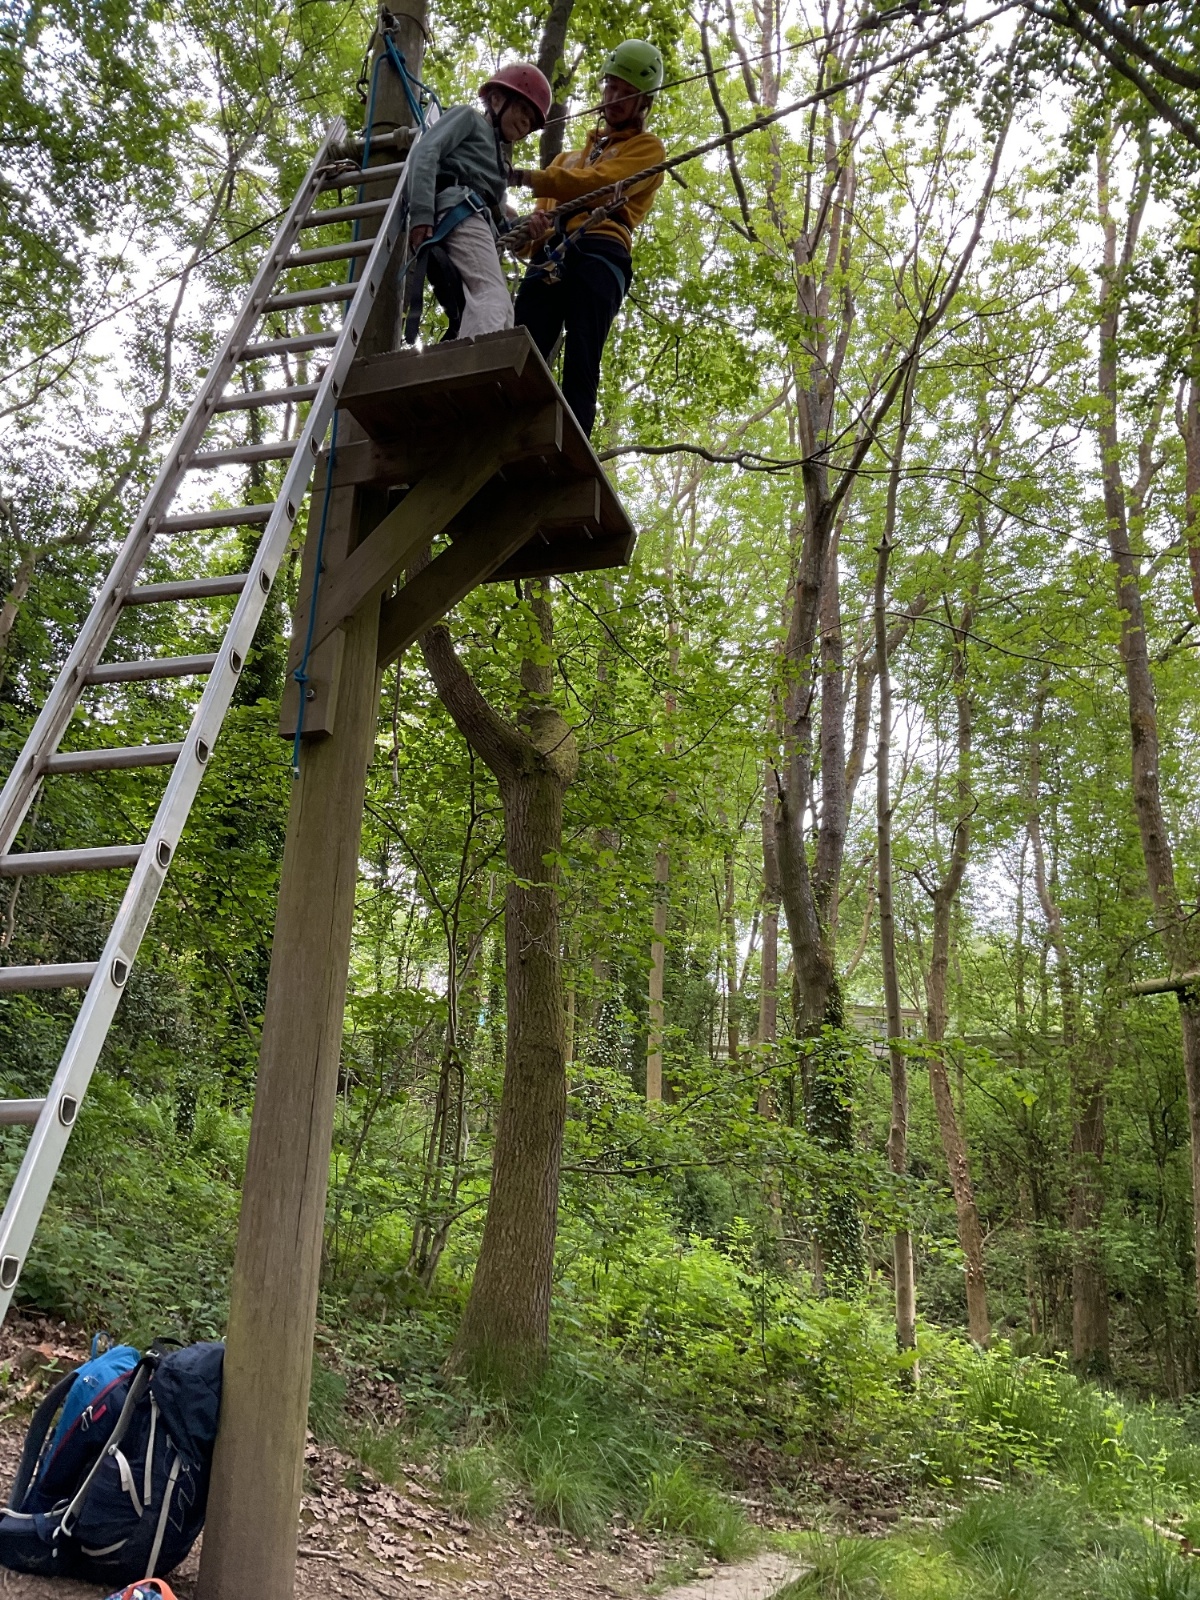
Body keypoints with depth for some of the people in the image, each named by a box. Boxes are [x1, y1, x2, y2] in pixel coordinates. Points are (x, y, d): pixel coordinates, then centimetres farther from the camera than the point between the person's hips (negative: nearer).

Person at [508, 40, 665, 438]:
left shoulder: (647, 148, 20)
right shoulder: (571, 155, 38)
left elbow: (595, 182, 1)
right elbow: (547, 206, 24)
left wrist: (522, 176, -2)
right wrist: (534, 222, -3)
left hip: (598, 254, -4)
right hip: (549, 259, 5)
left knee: (580, 366, -22)